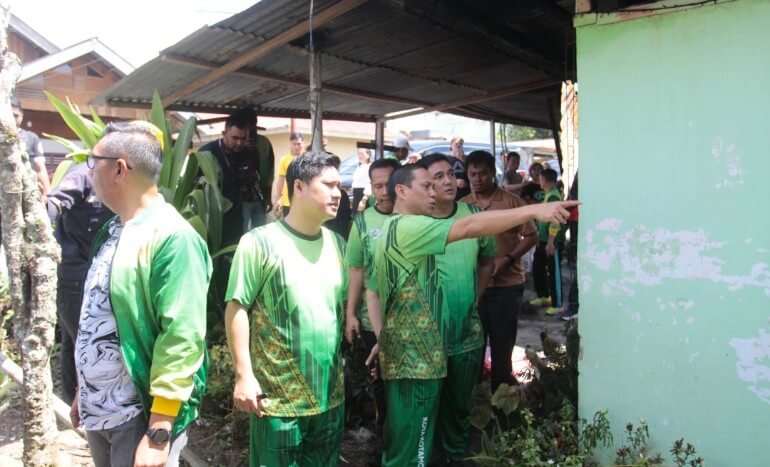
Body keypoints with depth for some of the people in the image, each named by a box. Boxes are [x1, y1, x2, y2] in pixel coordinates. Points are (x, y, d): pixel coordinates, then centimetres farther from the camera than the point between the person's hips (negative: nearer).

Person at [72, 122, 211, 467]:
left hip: (142, 416, -8)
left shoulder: (172, 237, -20)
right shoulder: (112, 230, 7)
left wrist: (157, 435, -23)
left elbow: (182, 338, -24)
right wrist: (83, 390, 19)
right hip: (98, 409, 8)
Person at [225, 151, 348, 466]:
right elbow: (237, 307, -11)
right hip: (278, 395, -5)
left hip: (330, 393, 6)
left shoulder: (337, 244, 8)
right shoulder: (260, 241, -10)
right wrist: (244, 374, -15)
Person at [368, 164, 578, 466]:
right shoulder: (406, 227, -17)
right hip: (415, 361, -11)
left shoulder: (392, 232, 16)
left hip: (404, 356, 11)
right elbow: (469, 227, -28)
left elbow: (375, 294, 18)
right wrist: (534, 210, -30)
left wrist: (383, 337, 11)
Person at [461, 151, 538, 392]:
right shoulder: (462, 205, 6)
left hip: (507, 284, -3)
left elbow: (531, 236, -4)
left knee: (502, 344, 7)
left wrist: (508, 259, -17)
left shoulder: (512, 201, -5)